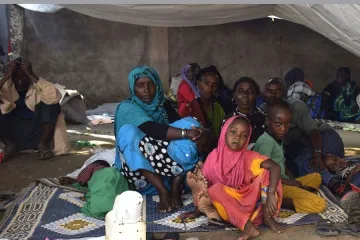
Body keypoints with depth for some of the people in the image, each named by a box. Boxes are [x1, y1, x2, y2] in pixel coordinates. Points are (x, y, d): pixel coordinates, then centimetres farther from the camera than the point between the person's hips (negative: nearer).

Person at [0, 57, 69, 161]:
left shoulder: (36, 84, -15)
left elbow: (54, 96, -37)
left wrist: (32, 75, -35)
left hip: (36, 130, -1)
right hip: (14, 131, 2)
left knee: (51, 103, -26)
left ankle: (42, 144, -17)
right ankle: (11, 145, -9)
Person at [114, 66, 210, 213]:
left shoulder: (163, 105, 9)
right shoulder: (127, 108, -8)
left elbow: (187, 128, -5)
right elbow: (152, 130, -28)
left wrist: (202, 134, -27)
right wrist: (186, 133, -38)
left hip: (167, 165, 4)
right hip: (137, 171, -3)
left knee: (189, 124, -16)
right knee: (128, 131, -31)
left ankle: (175, 187, -20)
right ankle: (163, 190, -28)